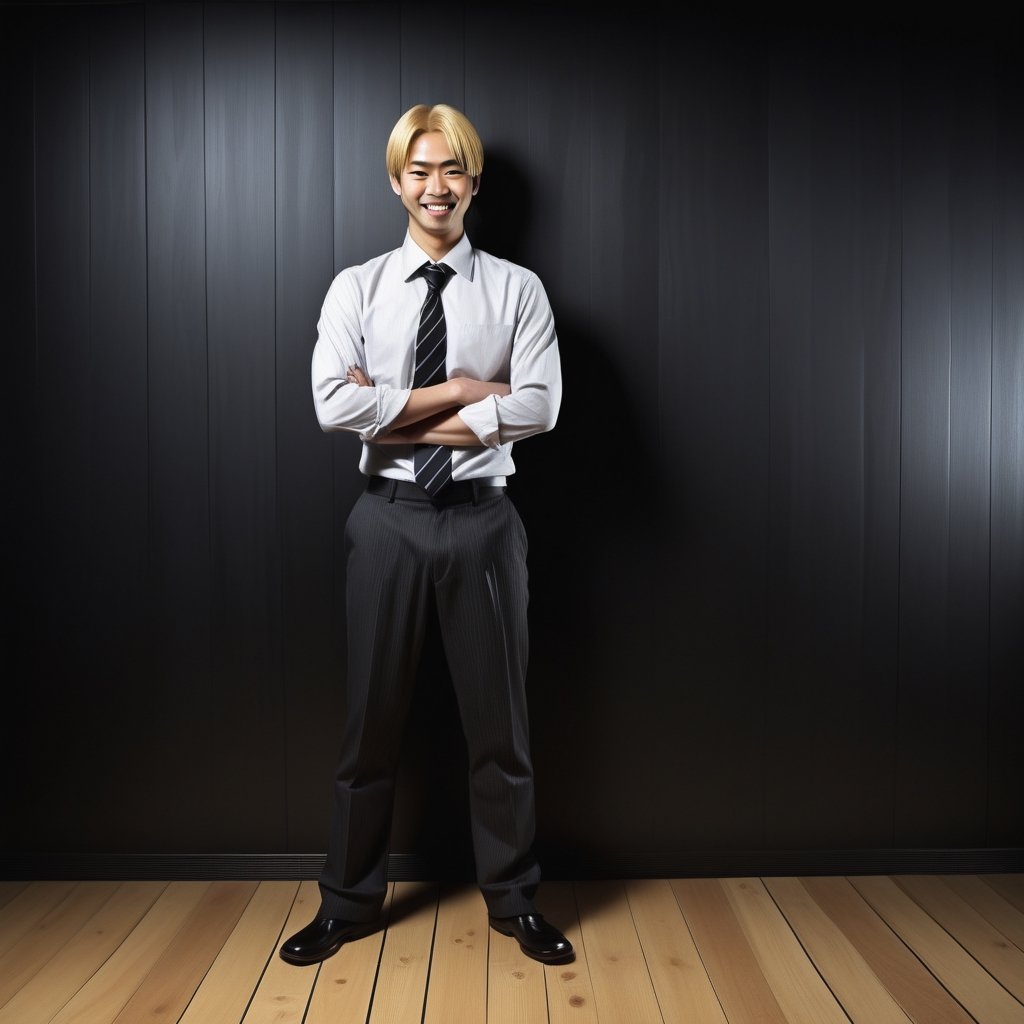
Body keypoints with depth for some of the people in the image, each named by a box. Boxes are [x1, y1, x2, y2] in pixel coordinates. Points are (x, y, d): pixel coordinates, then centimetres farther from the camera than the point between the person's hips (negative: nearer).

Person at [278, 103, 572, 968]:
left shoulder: (517, 289, 4)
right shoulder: (357, 288, 5)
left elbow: (539, 407, -11)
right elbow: (335, 405, -10)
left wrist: (398, 412, -11)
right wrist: (459, 391, -11)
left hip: (482, 516, 0)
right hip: (390, 517, 1)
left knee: (499, 717, 10)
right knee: (372, 716, 11)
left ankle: (514, 899, 30)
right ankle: (350, 901, 31)